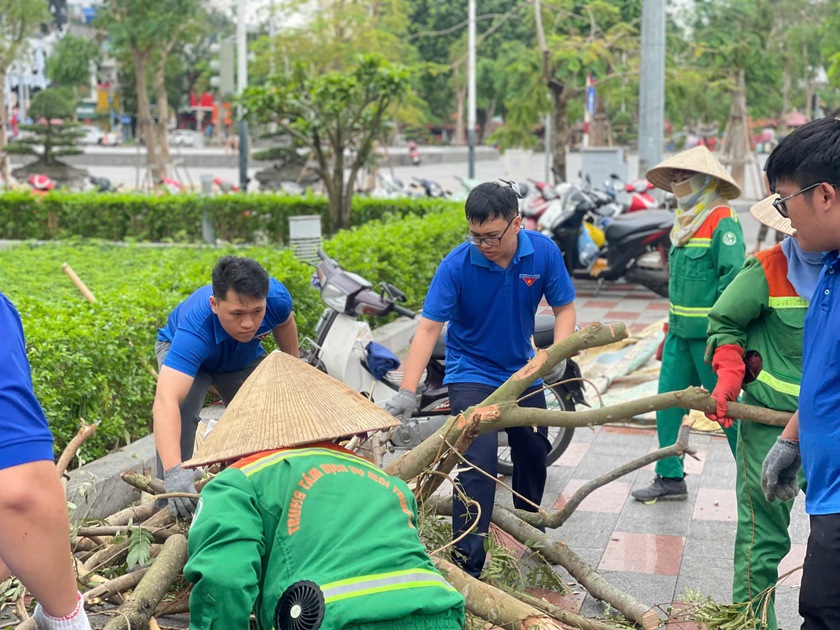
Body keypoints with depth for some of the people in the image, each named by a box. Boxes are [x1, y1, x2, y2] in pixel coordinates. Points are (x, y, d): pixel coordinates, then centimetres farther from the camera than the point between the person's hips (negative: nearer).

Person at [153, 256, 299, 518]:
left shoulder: (277, 298, -37)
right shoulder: (196, 328, -50)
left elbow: (285, 322, -8)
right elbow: (166, 401, -62)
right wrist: (173, 471, -74)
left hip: (245, 357, 4)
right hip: (180, 349, -4)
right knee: (181, 413, -31)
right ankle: (168, 505, -19)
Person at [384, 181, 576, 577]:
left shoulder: (543, 252, -15)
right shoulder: (457, 264, -25)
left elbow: (564, 307, -5)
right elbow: (429, 326, -29)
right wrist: (407, 392, -38)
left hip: (523, 370, 5)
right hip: (471, 372, -4)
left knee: (534, 451, 20)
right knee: (479, 460, -19)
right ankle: (467, 563, -15)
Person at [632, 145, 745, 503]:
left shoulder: (722, 222, -13)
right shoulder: (685, 220, 14)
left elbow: (734, 281, -19)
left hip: (710, 333, -8)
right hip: (681, 331, 8)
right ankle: (670, 479, 16)